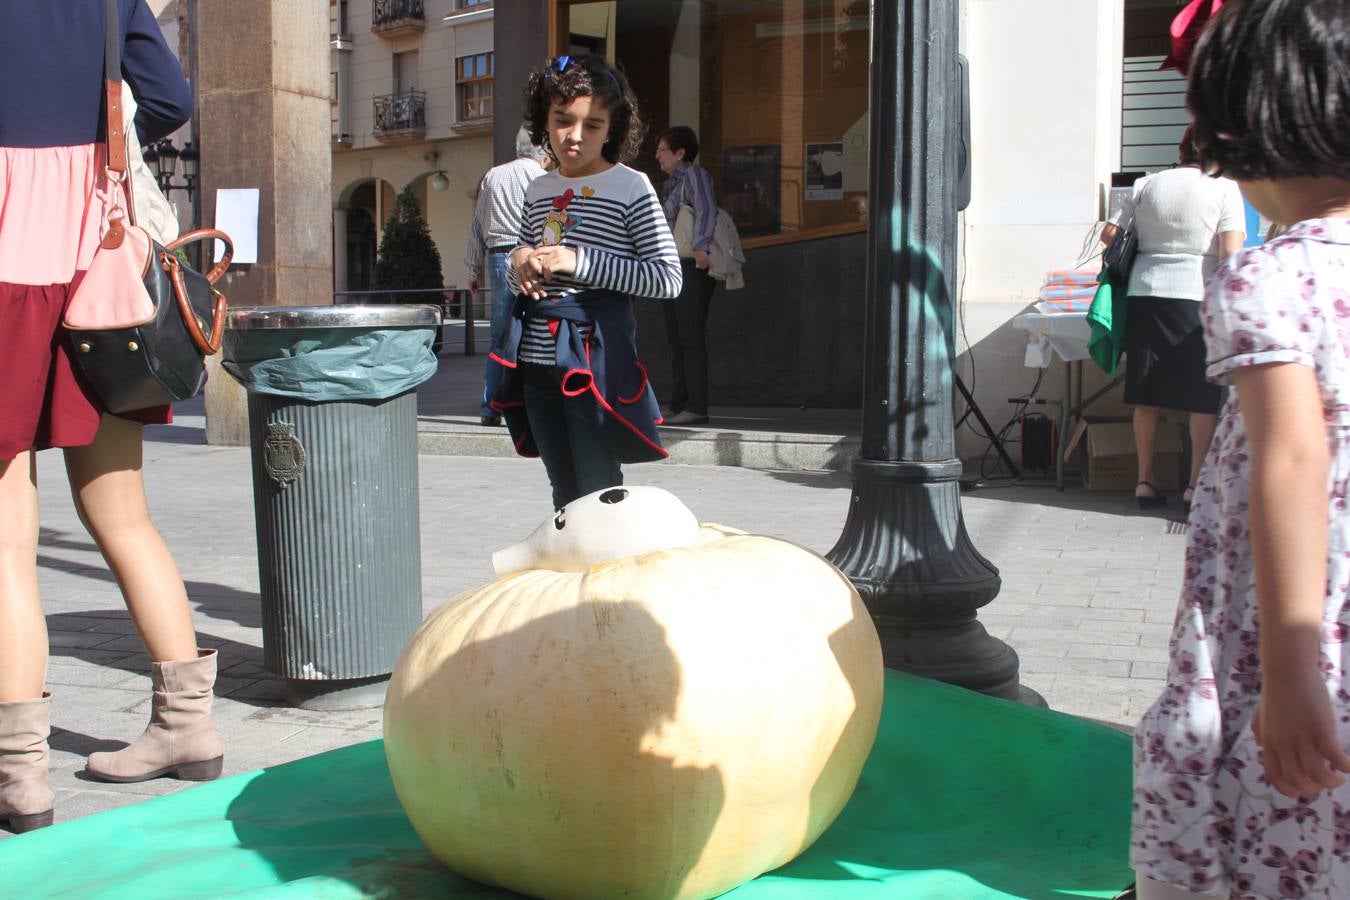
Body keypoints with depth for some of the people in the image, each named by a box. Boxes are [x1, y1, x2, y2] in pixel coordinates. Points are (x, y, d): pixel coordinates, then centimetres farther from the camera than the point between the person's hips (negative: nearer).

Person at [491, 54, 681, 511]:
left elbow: (668, 278, -12)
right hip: (537, 356, 6)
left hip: (594, 353, -6)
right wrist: (520, 263, 0)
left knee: (598, 491, -4)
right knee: (563, 491, 14)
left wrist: (580, 262, -17)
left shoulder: (631, 188, -5)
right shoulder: (538, 190, 13)